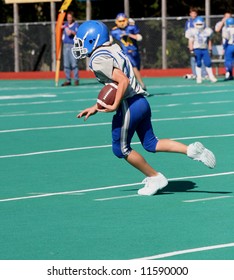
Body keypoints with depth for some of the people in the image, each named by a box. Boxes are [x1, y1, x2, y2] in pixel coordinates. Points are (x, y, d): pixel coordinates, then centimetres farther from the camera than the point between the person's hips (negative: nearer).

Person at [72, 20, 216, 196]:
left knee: (121, 148, 8)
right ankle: (192, 150, 4)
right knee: (151, 144, 16)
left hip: (129, 105, -9)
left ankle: (155, 178, 14)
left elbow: (123, 81, -23)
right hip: (141, 101, 9)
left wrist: (114, 106, -20)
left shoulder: (99, 60, -14)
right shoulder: (112, 50, 15)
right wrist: (96, 108, 19)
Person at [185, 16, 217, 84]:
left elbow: (209, 41, 14)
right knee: (198, 64, -3)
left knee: (208, 63, -1)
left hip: (205, 49, 3)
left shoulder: (207, 31, 6)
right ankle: (199, 77, 5)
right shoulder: (192, 31, -4)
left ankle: (211, 76, 10)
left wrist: (210, 50, 12)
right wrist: (191, 50, -10)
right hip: (197, 49, -3)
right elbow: (190, 42, -3)